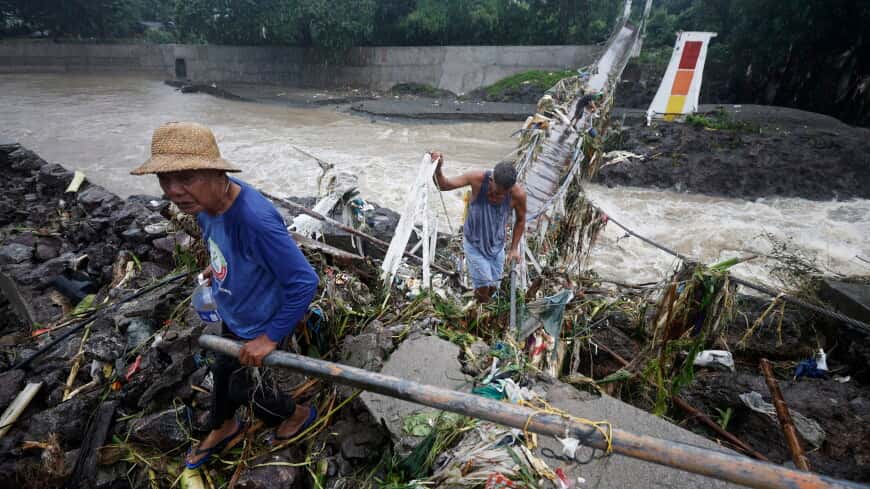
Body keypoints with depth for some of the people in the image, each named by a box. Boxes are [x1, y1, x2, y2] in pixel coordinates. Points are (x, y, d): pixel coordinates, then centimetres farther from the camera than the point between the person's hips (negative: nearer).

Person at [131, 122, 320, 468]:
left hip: (259, 324, -7)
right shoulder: (205, 202, -15)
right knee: (223, 370, 28)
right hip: (232, 314, 8)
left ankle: (298, 414, 47)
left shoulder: (255, 219, -41)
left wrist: (270, 337, -27)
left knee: (245, 385, 17)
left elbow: (305, 282, -35)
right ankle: (224, 428, 58)